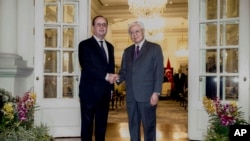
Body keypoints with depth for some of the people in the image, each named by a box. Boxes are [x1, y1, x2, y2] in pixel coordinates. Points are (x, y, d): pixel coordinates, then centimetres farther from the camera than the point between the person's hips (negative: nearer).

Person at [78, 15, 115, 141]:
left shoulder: (110, 46, 15)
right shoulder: (85, 45, -4)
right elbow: (86, 66, -16)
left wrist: (111, 87, 9)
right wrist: (106, 76, -19)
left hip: (105, 92, 6)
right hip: (89, 91, -5)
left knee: (102, 124, 12)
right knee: (87, 123, 3)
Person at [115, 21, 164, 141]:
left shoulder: (155, 48, 1)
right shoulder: (127, 51, 16)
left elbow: (159, 72, -6)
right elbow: (124, 71, 16)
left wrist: (156, 93, -13)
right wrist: (119, 77, -8)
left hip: (147, 95, -5)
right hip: (131, 95, 5)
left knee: (149, 125, 4)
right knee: (133, 125, 13)